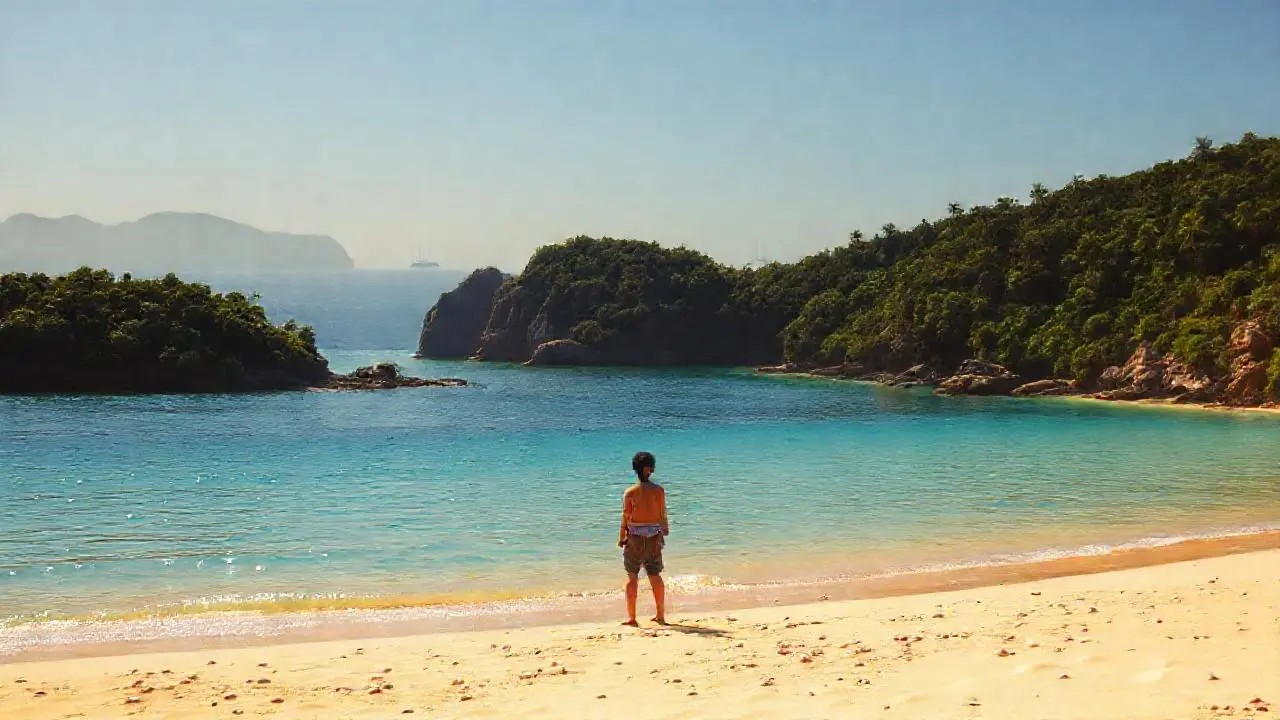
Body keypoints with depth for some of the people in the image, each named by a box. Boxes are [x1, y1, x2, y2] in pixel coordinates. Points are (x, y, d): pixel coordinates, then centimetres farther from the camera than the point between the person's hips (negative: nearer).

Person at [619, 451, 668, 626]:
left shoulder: (630, 492, -9)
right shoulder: (659, 490, -3)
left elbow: (626, 517, -6)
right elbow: (663, 514, 1)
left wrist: (621, 537, 4)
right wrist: (664, 532, 16)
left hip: (634, 537, -2)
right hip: (654, 537, 2)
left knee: (632, 576, 5)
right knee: (655, 575, 13)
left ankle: (631, 617, 3)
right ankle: (661, 615, 18)